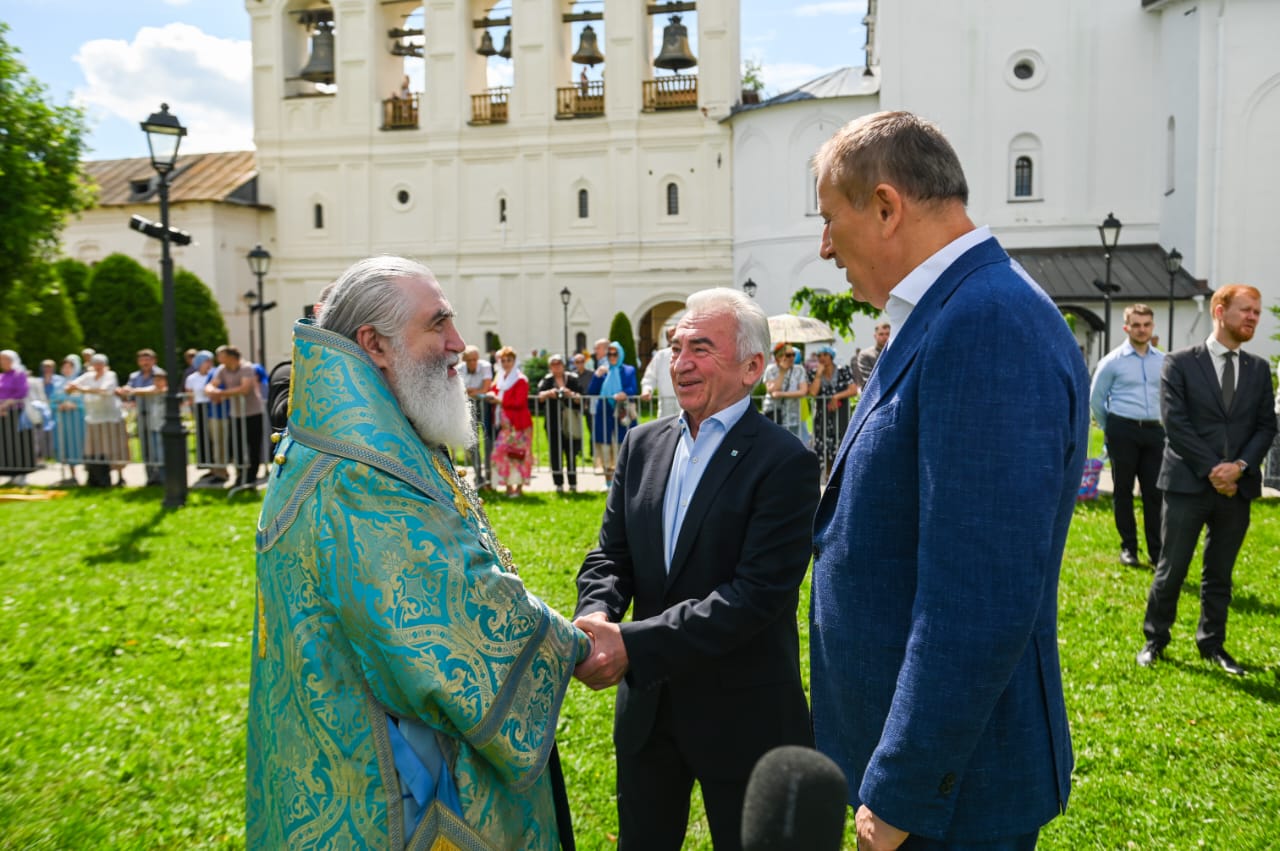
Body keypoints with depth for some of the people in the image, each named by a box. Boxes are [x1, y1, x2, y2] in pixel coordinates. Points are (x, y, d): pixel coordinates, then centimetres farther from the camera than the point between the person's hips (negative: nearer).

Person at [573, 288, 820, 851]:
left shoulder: (784, 462, -16)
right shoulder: (643, 444, 4)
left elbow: (759, 592, -23)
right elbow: (610, 556, 6)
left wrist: (635, 643, -26)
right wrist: (596, 616, -17)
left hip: (741, 716, -5)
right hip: (647, 705, 6)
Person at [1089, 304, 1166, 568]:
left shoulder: (1163, 361, 7)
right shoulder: (1113, 361, -3)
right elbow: (1096, 398, 3)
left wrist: (1161, 424, 14)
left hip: (1154, 431, 3)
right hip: (1123, 431, -3)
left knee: (1155, 491, 2)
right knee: (1123, 490, 4)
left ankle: (1157, 551, 7)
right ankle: (1128, 548, 13)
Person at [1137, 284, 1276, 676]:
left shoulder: (1259, 369, 10)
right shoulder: (1179, 363, -3)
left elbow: (1266, 426, 7)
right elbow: (1175, 423, -10)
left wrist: (1240, 466, -10)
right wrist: (1211, 470, -15)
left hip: (1237, 487, 4)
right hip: (1188, 483, -4)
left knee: (1220, 573, 12)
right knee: (1171, 570, 3)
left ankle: (1212, 644, 25)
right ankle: (1155, 640, 18)